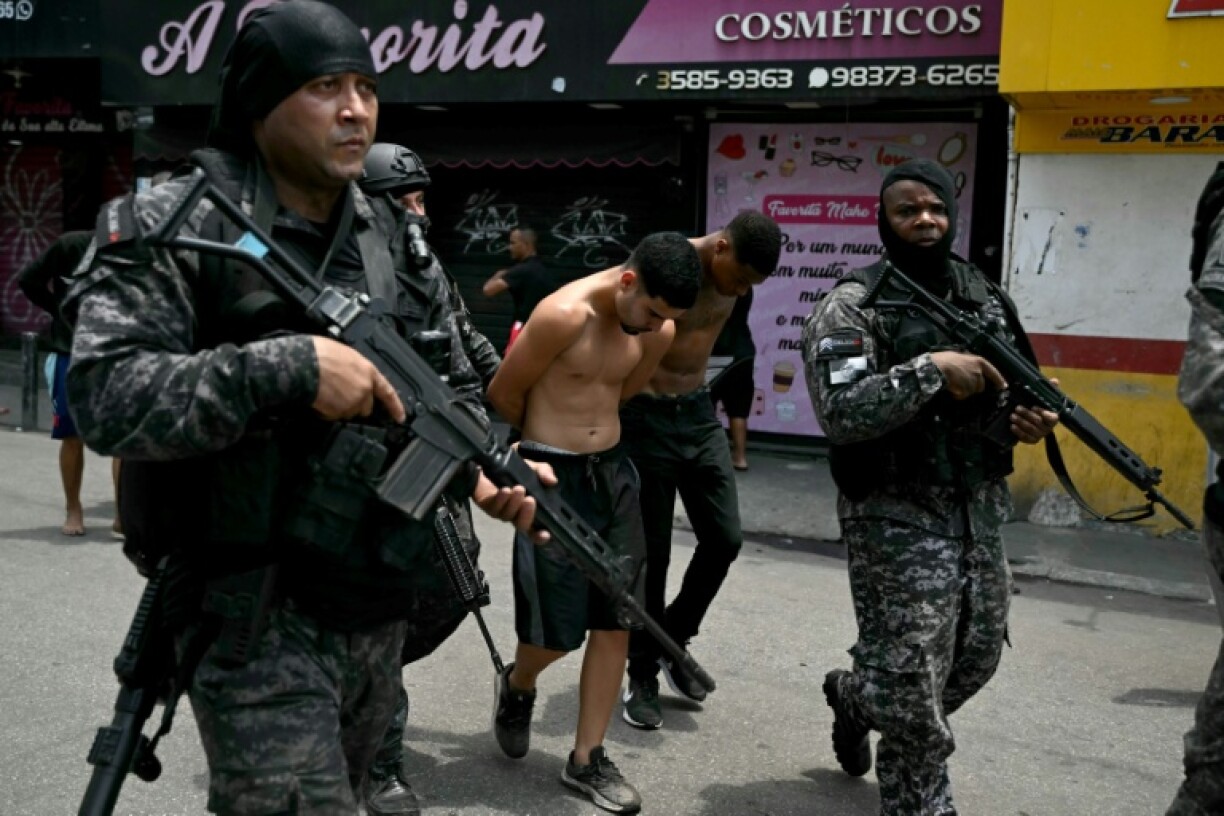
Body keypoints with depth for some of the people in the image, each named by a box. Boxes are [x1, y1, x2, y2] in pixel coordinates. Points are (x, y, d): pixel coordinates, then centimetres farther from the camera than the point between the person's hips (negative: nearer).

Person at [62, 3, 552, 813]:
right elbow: (105, 397, -22)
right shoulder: (177, 224, -11)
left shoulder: (396, 243, 7)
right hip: (256, 618, -7)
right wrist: (287, 368, -29)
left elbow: (456, 392, 12)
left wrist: (490, 471, -8)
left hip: (378, 611, 7)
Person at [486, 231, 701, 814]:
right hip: (553, 475, -6)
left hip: (613, 470, 6)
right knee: (557, 631, 0)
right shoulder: (565, 314, -21)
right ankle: (517, 686, 36)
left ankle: (586, 760, 21)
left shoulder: (658, 329, -2)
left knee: (615, 623, 7)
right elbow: (503, 394, -8)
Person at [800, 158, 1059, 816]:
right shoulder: (853, 305, -12)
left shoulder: (985, 295, 10)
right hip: (897, 520, -7)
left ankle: (856, 697, 44)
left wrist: (1033, 415, -3)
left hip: (980, 512, 7)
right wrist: (931, 370, -26)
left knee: (976, 657, 20)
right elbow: (839, 413, -23)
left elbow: (1012, 384, 19)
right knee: (914, 692, -2)